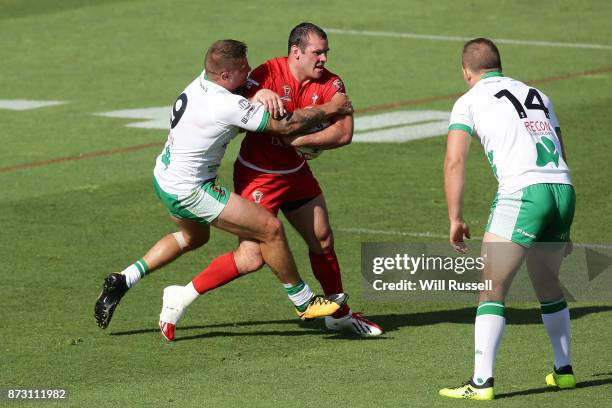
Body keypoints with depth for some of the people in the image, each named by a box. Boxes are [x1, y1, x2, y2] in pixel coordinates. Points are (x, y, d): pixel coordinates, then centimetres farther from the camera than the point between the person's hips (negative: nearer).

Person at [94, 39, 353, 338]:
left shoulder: (203, 80, -4)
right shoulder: (226, 106, -28)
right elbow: (285, 126, -20)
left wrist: (260, 94, -9)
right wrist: (329, 109, -7)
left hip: (164, 178, 9)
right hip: (189, 191, -9)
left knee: (194, 237, 35)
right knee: (270, 229, -5)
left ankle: (122, 280, 32)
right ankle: (304, 302, 9)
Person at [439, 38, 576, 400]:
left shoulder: (470, 102, 9)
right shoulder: (537, 95, 25)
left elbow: (454, 162, -3)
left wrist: (456, 219, 2)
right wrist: (563, 226, 32)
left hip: (522, 192, -6)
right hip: (563, 190, 6)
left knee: (493, 289, -2)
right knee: (547, 283, 25)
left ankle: (482, 381, -10)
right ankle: (564, 370, 30)